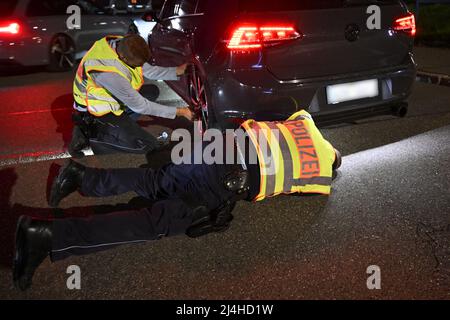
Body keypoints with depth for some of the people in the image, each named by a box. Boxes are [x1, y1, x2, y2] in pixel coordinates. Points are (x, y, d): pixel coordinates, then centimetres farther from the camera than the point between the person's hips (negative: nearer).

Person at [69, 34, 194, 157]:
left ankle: (121, 122, 1)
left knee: (153, 91, 8)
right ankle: (89, 135, -5)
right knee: (148, 145, -11)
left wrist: (177, 71, -12)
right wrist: (178, 112, -24)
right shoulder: (110, 72, -37)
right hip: (97, 111, -8)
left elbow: (149, 70, 1)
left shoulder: (124, 45, -16)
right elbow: (139, 105, -28)